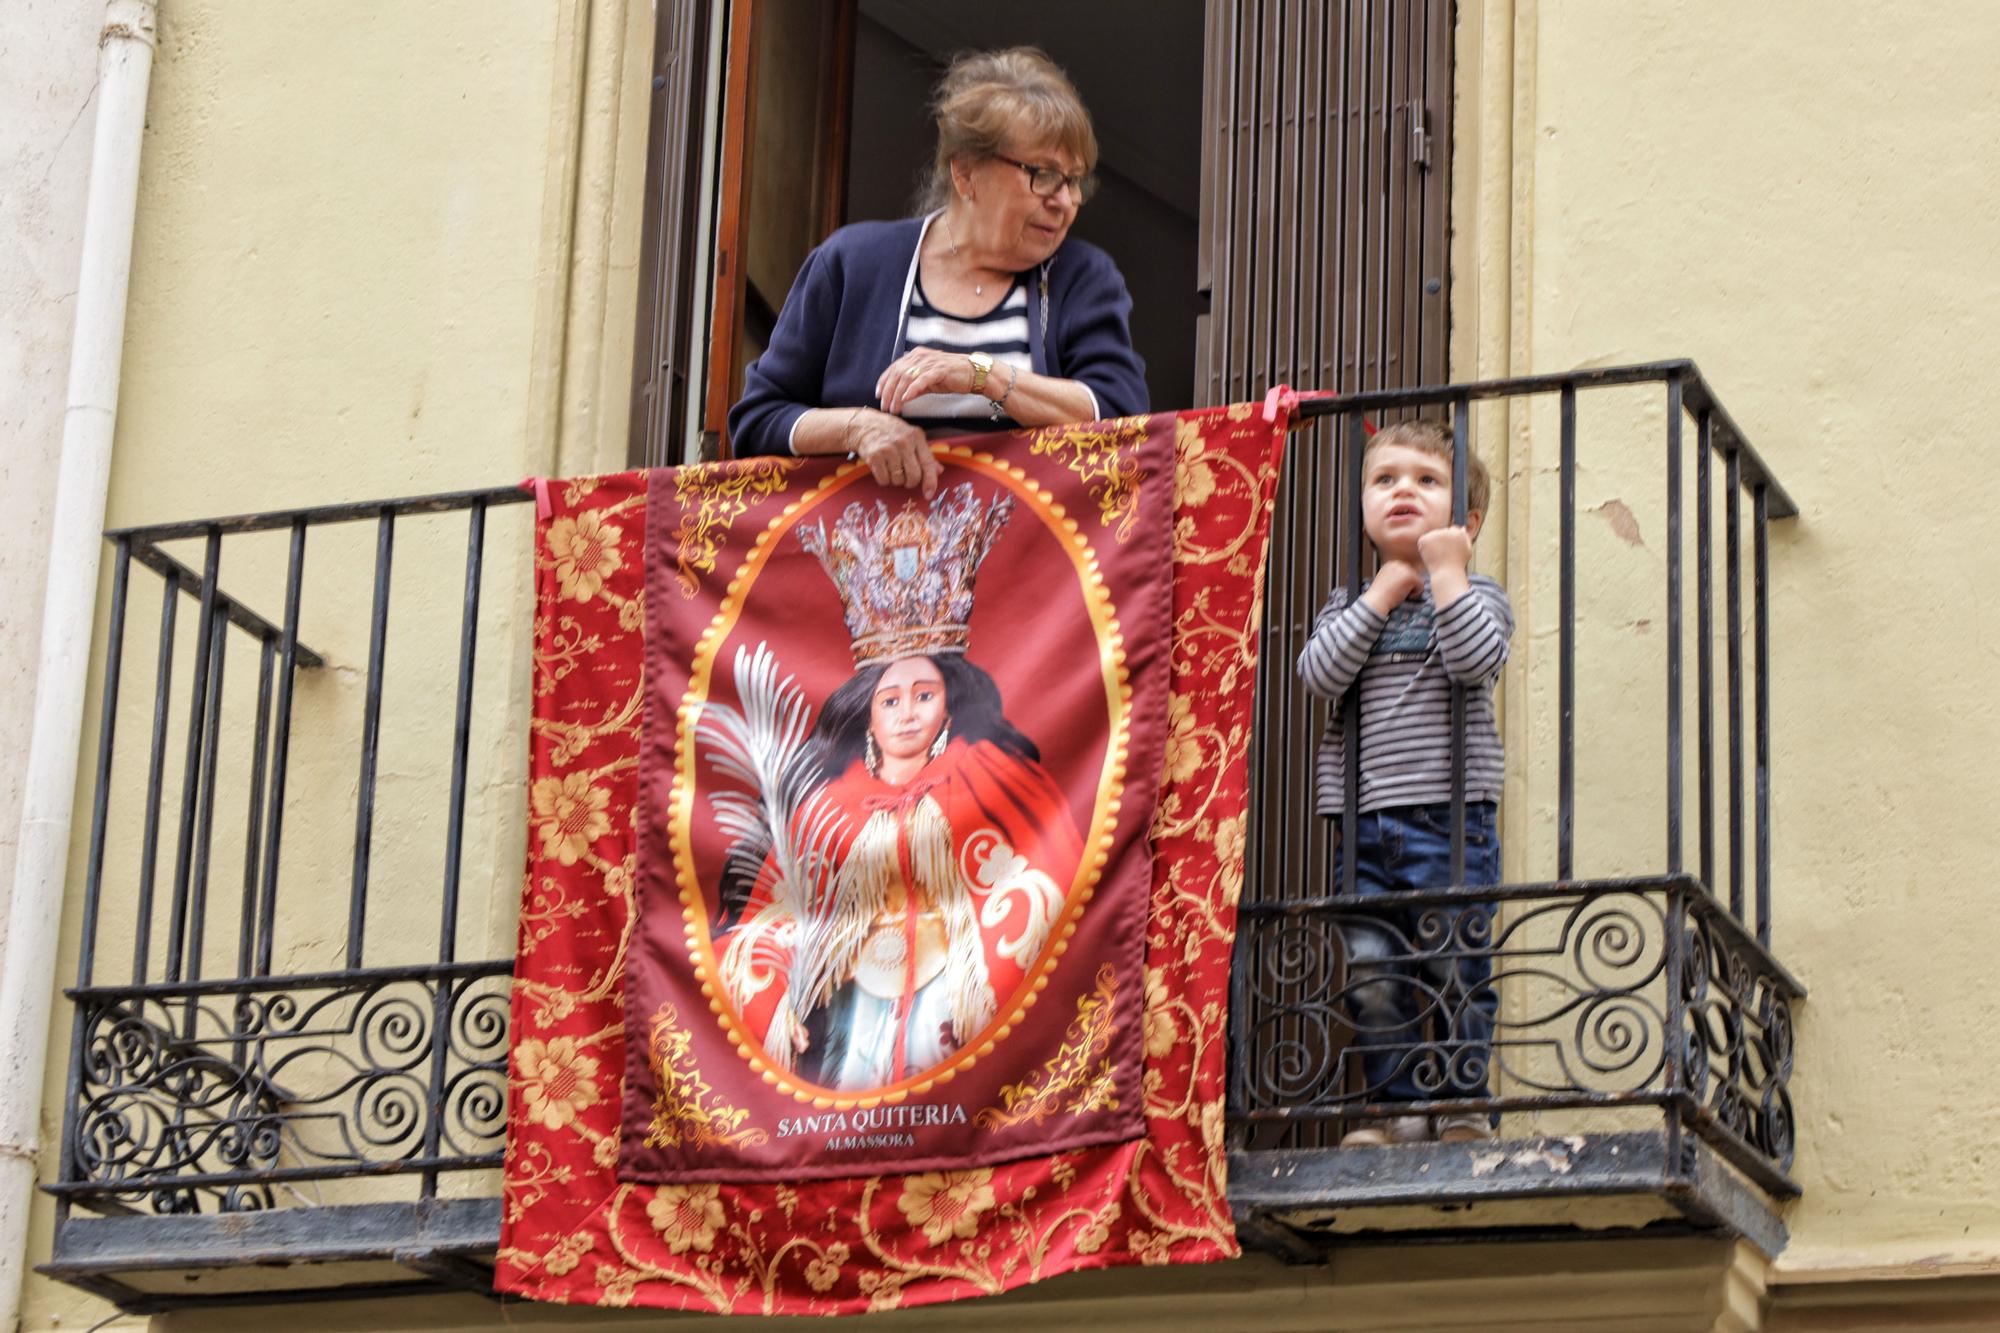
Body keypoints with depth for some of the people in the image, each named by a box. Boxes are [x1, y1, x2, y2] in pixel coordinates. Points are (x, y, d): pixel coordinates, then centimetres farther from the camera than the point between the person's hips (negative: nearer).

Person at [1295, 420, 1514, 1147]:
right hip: (1366, 820, 4)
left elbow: (1476, 660, -17)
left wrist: (1445, 572, -12)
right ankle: (1398, 1106, 8)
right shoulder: (1348, 605, 15)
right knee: (1372, 973, 1)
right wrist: (1384, 592, -4)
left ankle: (1462, 1105, 3)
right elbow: (1319, 673, -5)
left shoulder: (1476, 596, 5)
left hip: (1450, 817, -3)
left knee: (1454, 967, -4)